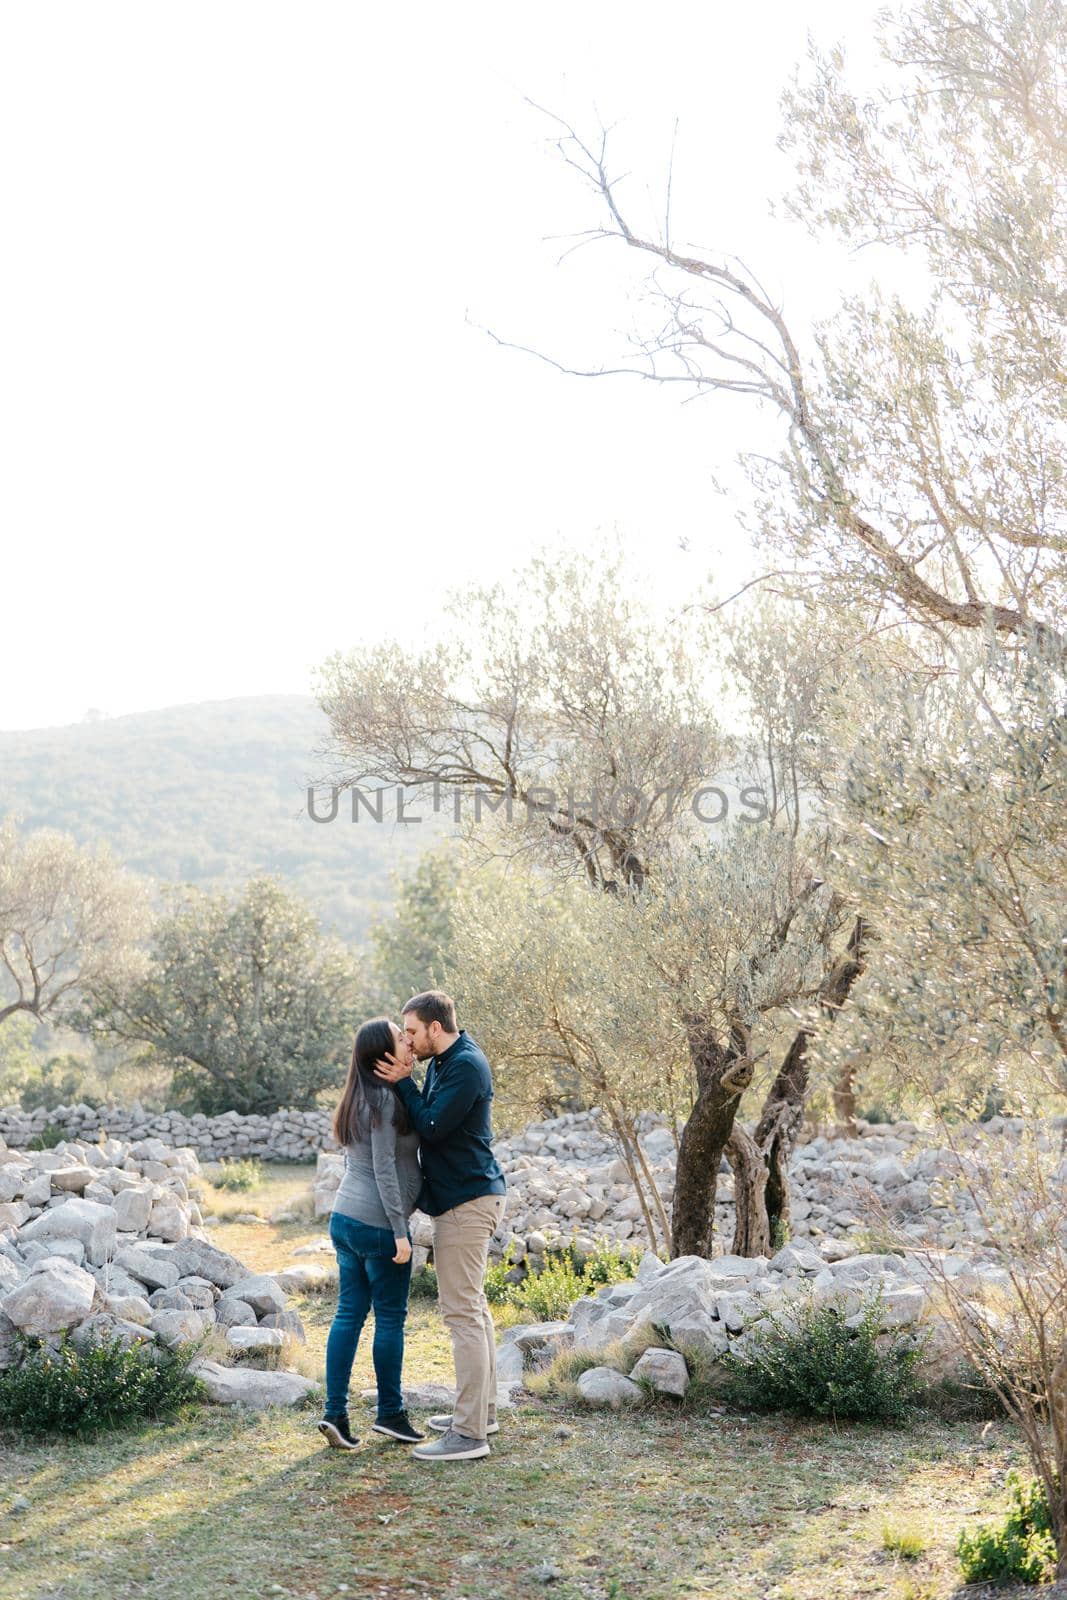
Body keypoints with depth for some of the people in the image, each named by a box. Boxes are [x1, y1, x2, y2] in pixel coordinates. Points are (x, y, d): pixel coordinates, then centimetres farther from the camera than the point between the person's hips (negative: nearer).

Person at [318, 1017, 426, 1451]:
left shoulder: (361, 1097, 12)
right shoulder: (385, 1099, -16)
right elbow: (384, 1170, -19)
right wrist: (399, 1231, -17)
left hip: (345, 1218, 8)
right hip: (377, 1224, -8)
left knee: (349, 1314, 9)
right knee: (390, 1318, 4)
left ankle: (335, 1413, 8)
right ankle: (390, 1413, 15)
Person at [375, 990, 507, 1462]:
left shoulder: (466, 1066, -18)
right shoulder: (441, 1063, 13)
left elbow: (432, 1127, -21)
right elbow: (427, 1121, 12)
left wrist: (404, 1083, -13)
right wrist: (404, 1082, 1)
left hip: (467, 1202, -11)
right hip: (467, 1197, 11)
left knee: (463, 1312, -9)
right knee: (473, 1308, 17)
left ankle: (470, 1433, -7)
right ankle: (481, 1411, 27)